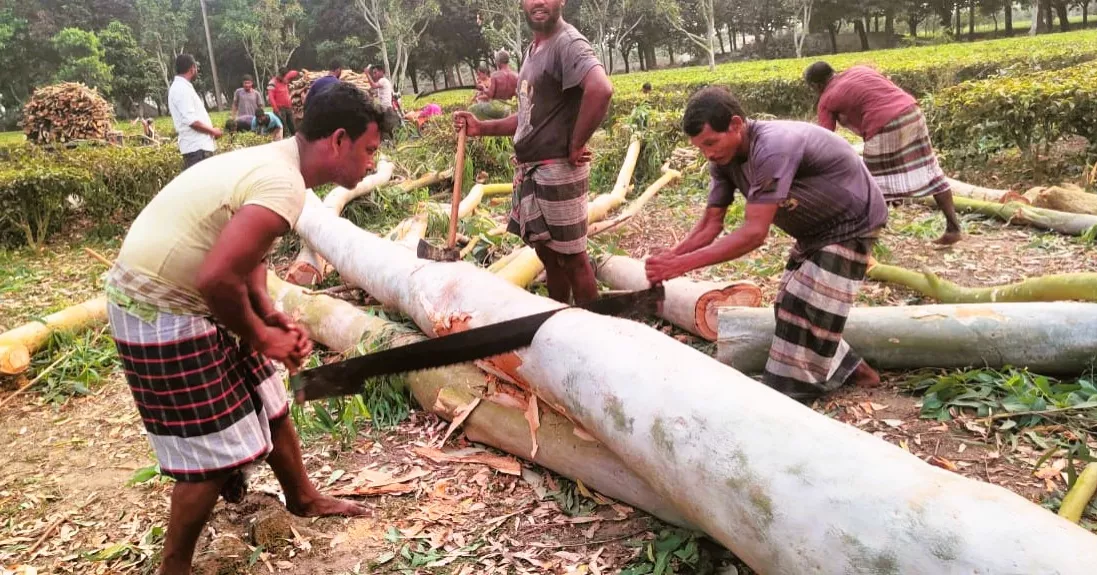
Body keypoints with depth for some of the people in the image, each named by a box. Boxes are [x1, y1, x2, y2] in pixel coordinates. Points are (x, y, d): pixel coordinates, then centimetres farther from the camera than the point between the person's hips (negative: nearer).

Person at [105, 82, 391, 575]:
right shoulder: (284, 186, -26)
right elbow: (217, 278, -33)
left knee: (267, 400, 19)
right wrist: (259, 336, -15)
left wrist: (270, 316, -2)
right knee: (213, 450, 0)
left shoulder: (274, 162, 6)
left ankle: (302, 499, 39)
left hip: (175, 295, 10)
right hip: (158, 313, -10)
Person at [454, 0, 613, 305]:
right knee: (547, 252, 17)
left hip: (557, 170, -10)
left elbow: (601, 89, -32)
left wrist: (575, 145, -24)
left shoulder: (568, 44, -13)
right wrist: (481, 127, 9)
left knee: (571, 256, -2)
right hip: (530, 170, 10)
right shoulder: (533, 49, 16)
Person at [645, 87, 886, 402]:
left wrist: (682, 264, -42)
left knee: (805, 312, -12)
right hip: (815, 228, 9)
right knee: (791, 308, 12)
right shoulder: (724, 158, -11)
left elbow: (754, 233, -40)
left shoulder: (773, 149, -38)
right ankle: (849, 369, 28)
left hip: (851, 224, -9)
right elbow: (711, 223, -8)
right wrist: (670, 257, -27)